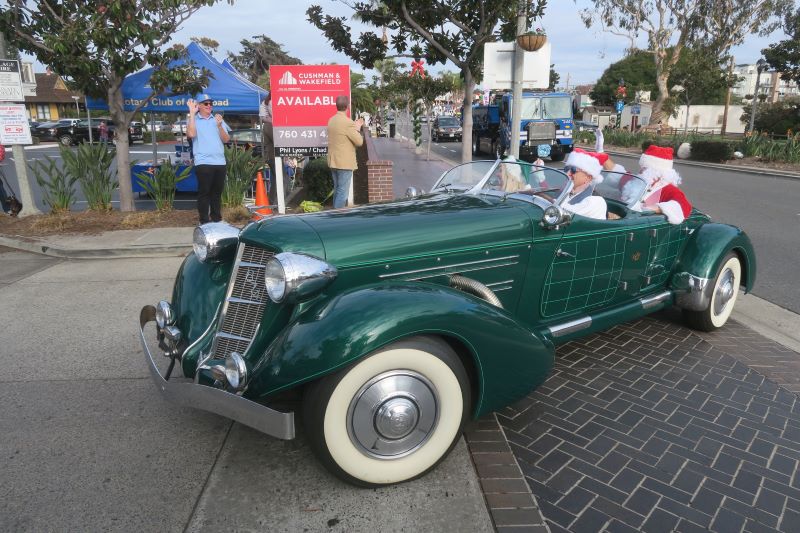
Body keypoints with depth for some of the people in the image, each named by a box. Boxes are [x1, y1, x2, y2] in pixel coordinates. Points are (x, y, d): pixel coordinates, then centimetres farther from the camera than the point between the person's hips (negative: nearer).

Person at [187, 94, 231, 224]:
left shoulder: (218, 119, 14)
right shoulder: (193, 120, 5)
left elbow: (226, 139, 8)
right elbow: (191, 134, -15)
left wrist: (219, 126, -9)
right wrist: (192, 112, -11)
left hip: (220, 162, 4)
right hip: (203, 163, -4)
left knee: (217, 192, 10)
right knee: (204, 192, -3)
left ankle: (216, 218, 20)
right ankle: (204, 221, 1)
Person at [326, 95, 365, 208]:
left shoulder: (331, 120, 8)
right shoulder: (348, 122, -18)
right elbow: (359, 142, -12)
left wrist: (354, 126, 17)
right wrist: (357, 129, 3)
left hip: (333, 161, 9)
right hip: (344, 163, -9)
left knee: (337, 190, 17)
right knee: (343, 192, -3)